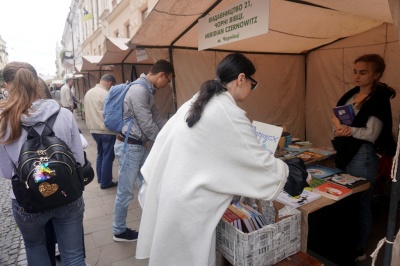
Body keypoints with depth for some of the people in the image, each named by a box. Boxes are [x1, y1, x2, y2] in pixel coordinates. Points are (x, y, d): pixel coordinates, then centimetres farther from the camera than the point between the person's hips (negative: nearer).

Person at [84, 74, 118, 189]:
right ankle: (105, 182, 12)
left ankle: (100, 178, 31)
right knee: (108, 157, 3)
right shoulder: (106, 94, -18)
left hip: (94, 129, 8)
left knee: (100, 154, 21)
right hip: (107, 130, -8)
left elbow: (88, 111, 15)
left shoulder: (88, 93, 8)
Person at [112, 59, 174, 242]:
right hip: (128, 146, -10)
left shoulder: (147, 90, 11)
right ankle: (119, 231, 24)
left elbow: (157, 118, 16)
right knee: (125, 191, 5)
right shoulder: (139, 91, -21)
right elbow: (147, 125, -21)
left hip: (138, 145, 10)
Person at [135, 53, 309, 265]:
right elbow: (259, 161, -13)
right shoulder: (229, 114, -18)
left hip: (169, 191, 9)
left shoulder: (195, 102, 7)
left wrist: (153, 184, 21)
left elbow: (163, 142, 12)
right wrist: (293, 172, 5)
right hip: (189, 202, -8)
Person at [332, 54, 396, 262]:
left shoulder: (379, 99, -12)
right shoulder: (350, 94, 8)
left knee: (360, 205, 6)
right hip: (344, 152, 7)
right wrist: (337, 129, -12)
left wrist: (347, 130, -32)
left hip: (362, 156, -7)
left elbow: (371, 134, -20)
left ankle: (358, 251, 25)